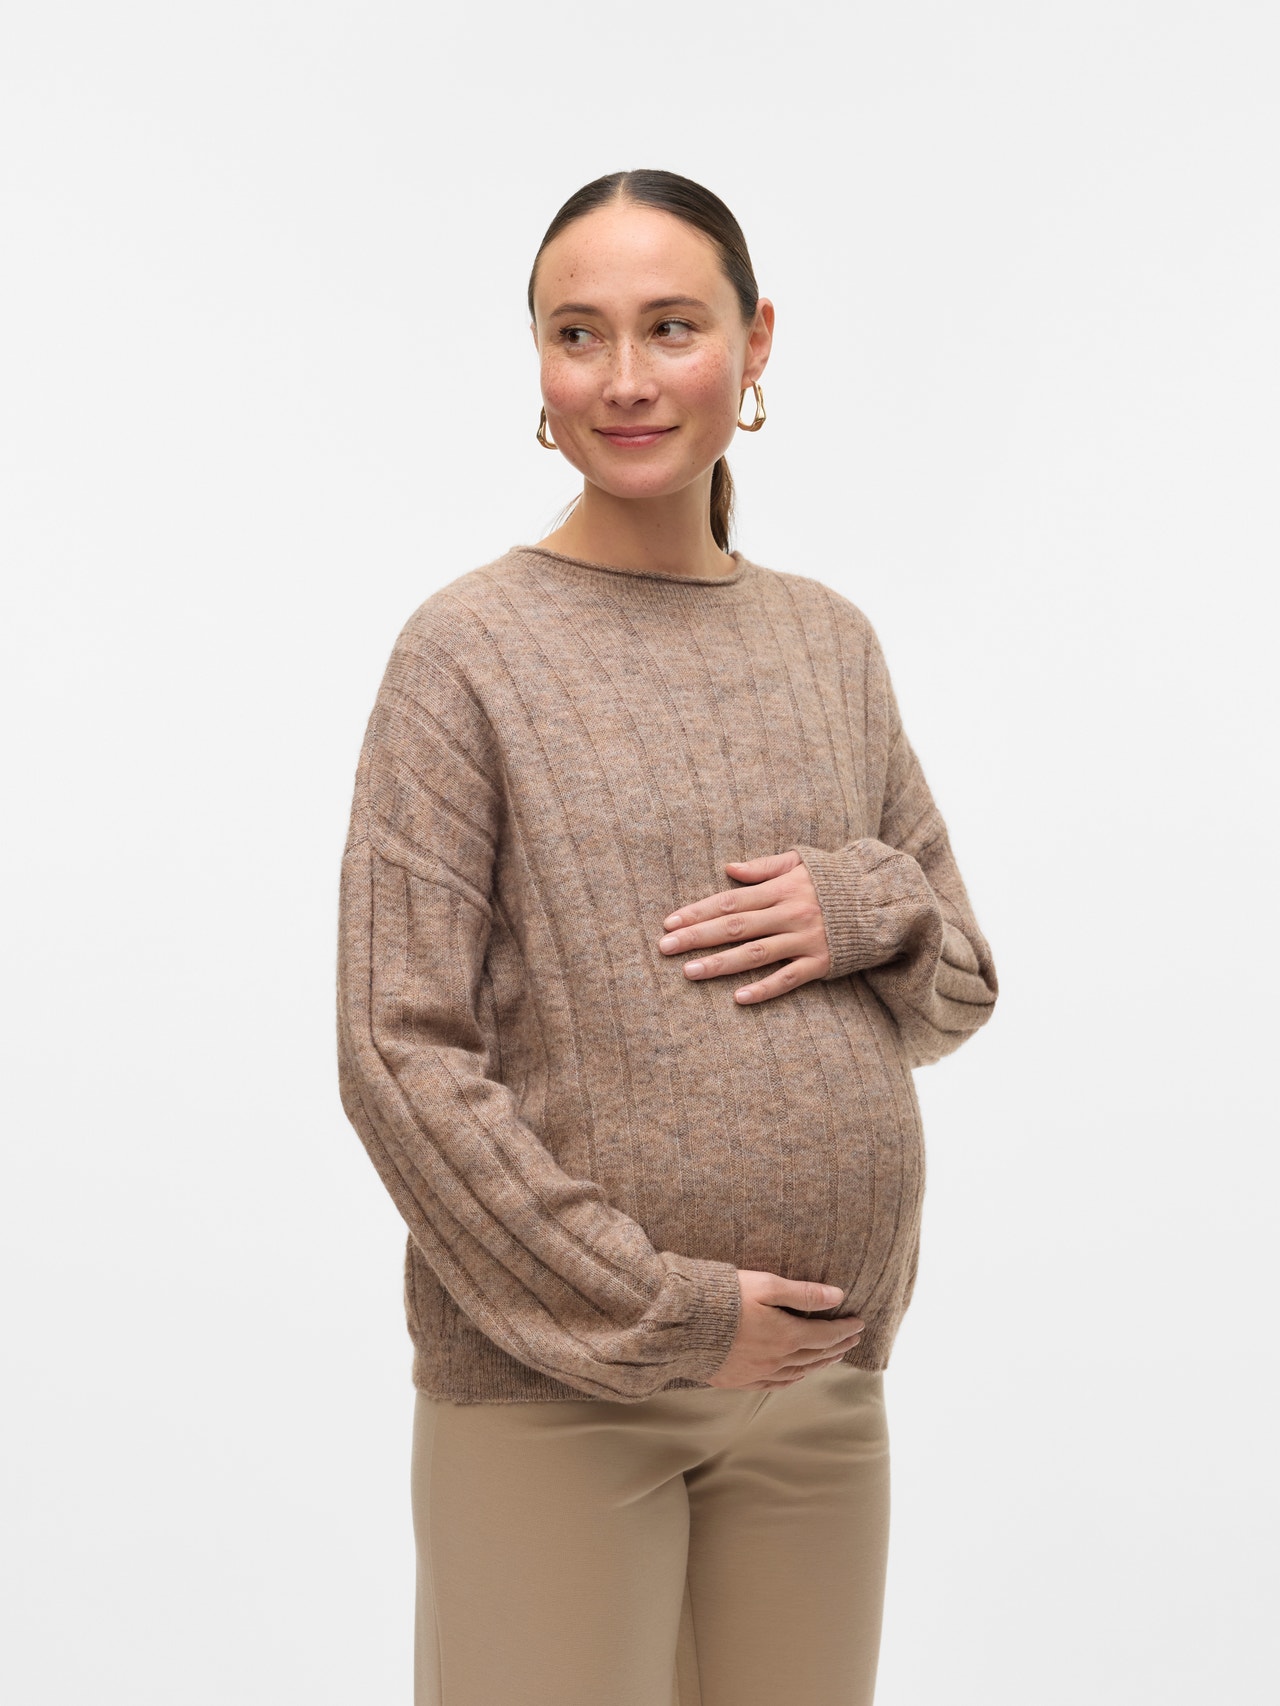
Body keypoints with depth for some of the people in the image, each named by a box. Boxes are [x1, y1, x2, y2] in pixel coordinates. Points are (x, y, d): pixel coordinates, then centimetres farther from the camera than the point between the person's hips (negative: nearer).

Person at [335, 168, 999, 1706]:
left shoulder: (833, 640, 8)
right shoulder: (470, 649, -7)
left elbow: (963, 988, 14)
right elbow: (397, 1056, -11)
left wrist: (869, 912, -9)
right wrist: (657, 1313, -14)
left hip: (824, 1379, 5)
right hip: (548, 1386, -4)